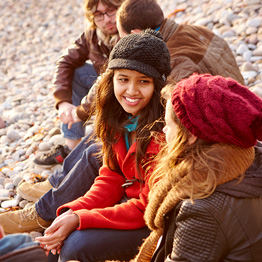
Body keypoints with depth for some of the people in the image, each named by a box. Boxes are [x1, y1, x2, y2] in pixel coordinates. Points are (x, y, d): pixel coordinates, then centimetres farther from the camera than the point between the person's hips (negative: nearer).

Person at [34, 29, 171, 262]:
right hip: (133, 201, 7)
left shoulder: (163, 131, -28)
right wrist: (73, 212, -14)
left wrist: (79, 219, -25)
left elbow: (150, 206, -24)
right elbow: (112, 178, 2)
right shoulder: (120, 119, -3)